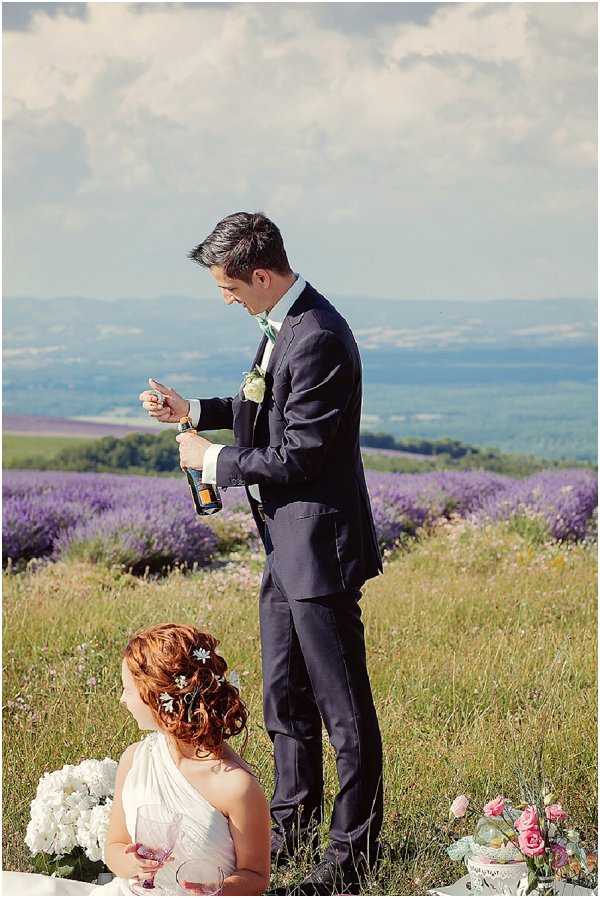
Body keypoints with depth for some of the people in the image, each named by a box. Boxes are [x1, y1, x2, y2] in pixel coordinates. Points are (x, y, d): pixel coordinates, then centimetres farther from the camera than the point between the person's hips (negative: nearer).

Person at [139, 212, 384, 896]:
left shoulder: (318, 338, -23)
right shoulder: (283, 326, 9)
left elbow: (299, 454, -23)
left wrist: (214, 461, -11)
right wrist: (193, 410, 11)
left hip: (319, 544, -10)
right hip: (285, 542, 11)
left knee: (341, 704, 0)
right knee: (284, 695, 20)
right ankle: (293, 822, 33)